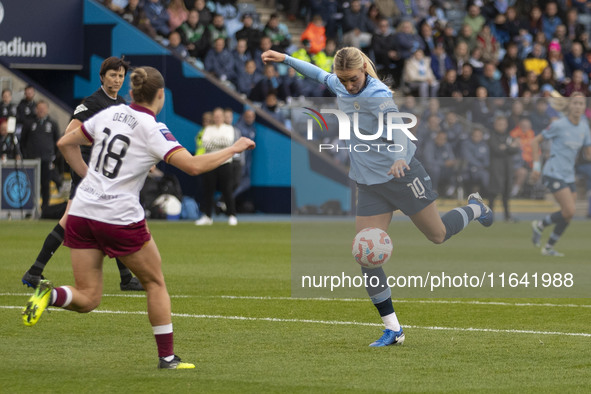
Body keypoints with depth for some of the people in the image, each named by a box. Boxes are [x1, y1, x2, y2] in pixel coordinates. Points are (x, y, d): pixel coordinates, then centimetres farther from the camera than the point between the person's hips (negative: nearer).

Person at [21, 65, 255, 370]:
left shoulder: (110, 114, 8)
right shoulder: (152, 130, -9)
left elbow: (65, 143, 16)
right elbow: (193, 165, -18)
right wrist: (233, 149, -6)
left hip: (81, 212, 5)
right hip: (120, 218, -5)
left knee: (86, 299, 8)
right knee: (155, 282, 17)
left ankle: (49, 295, -23)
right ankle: (166, 357, 19)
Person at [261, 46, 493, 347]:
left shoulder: (377, 94, -22)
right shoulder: (339, 87, -1)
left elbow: (394, 122, -40)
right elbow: (320, 75, 23)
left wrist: (399, 157, -58)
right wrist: (285, 59, 27)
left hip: (402, 174, -6)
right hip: (369, 184, 6)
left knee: (437, 235, 10)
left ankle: (475, 209, 45)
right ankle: (392, 329, 2)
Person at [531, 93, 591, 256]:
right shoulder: (559, 125, -11)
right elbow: (535, 141, -4)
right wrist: (536, 166, -8)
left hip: (568, 175, 7)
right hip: (554, 174, -7)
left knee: (567, 215, 5)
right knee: (569, 211, -18)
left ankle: (548, 247, 19)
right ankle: (540, 225, 6)